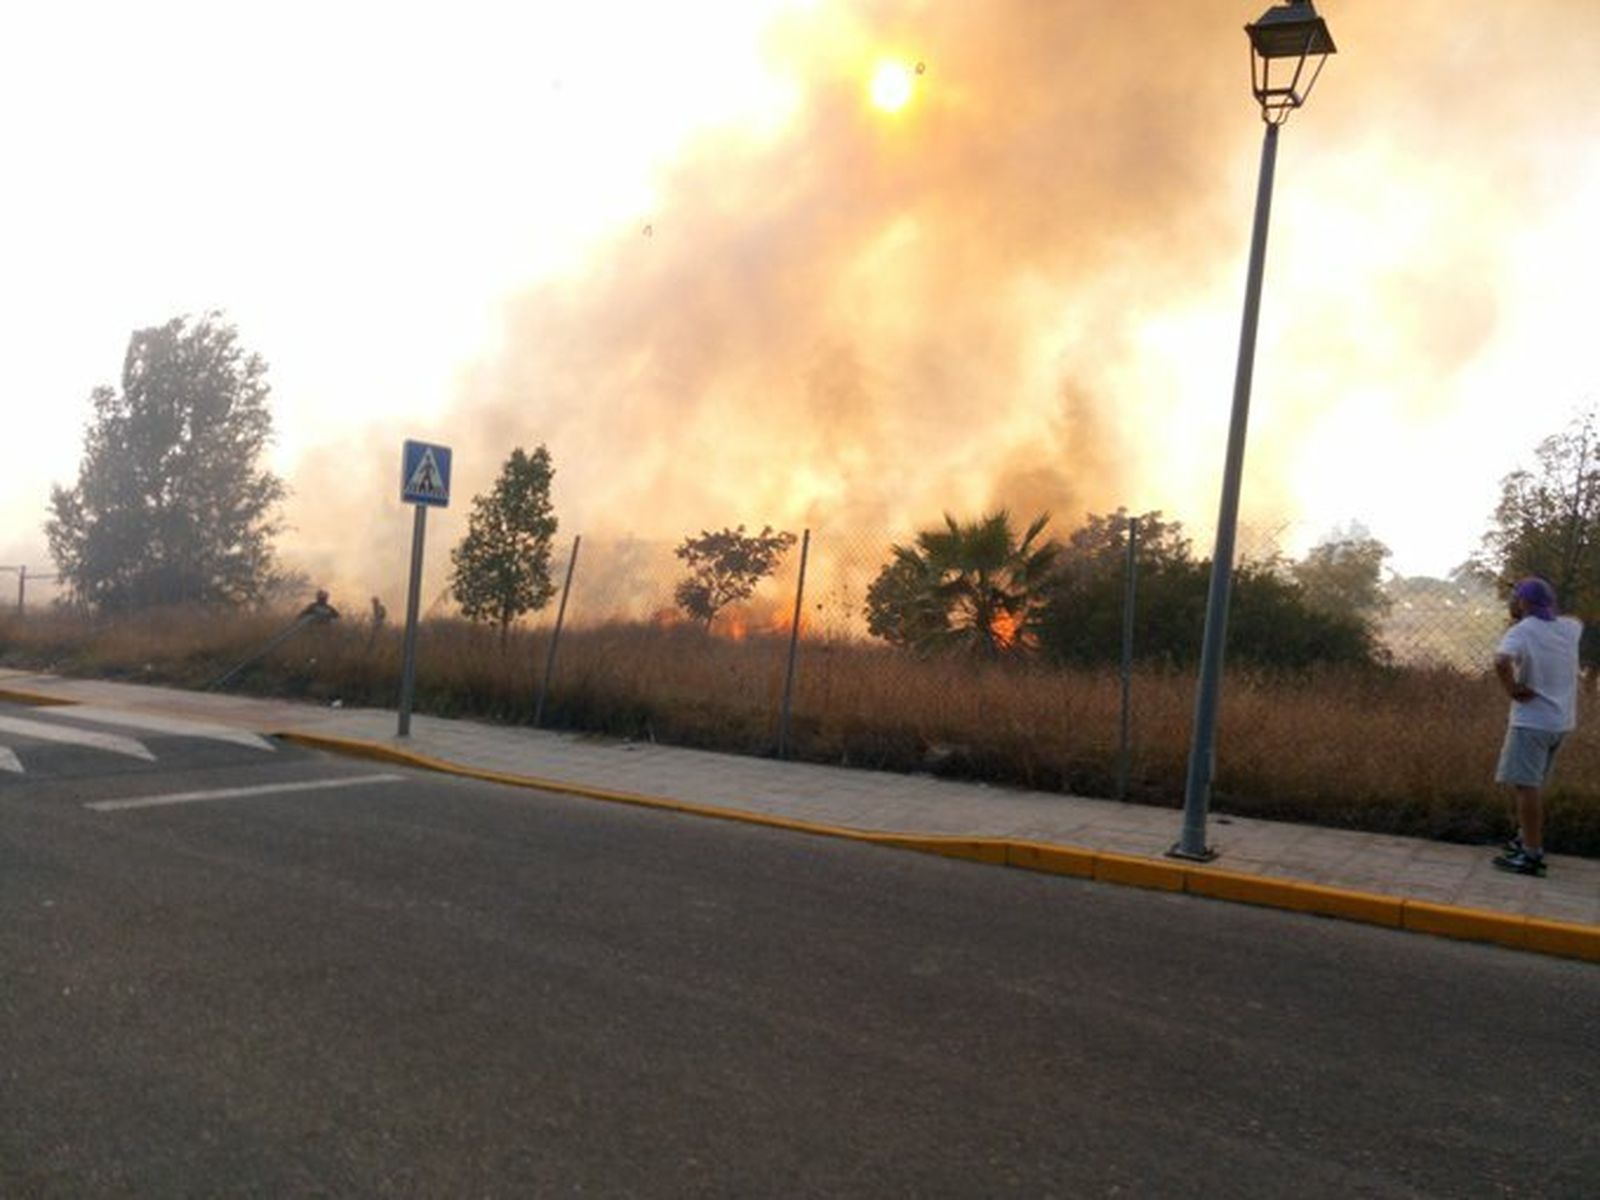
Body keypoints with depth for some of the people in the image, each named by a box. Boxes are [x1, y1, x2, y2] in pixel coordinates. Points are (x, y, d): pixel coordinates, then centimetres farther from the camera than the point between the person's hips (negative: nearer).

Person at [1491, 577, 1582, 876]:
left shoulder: (1521, 631, -15)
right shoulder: (1567, 628, 7)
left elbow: (1501, 662, -34)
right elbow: (1578, 621, 34)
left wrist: (1512, 690, -17)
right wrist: (1549, 614, 17)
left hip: (1532, 720, -8)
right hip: (1560, 720, 8)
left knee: (1525, 785, -7)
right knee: (1531, 784, 20)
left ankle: (1531, 855, -8)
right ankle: (1527, 839, 28)